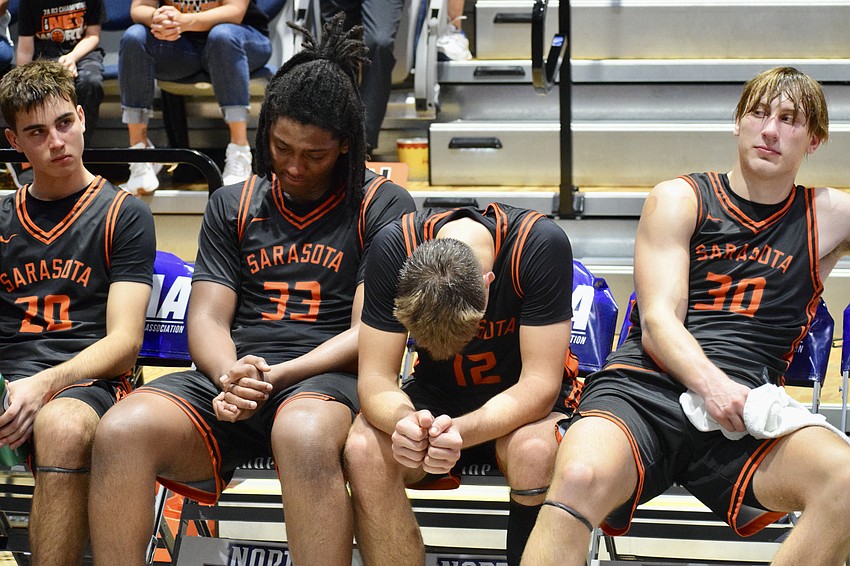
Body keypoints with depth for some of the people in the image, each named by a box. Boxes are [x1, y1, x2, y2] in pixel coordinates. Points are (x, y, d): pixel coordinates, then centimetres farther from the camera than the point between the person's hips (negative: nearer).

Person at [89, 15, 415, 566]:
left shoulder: (384, 206, 8)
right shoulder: (233, 206, 20)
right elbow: (207, 318, 12)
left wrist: (276, 377, -14)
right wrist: (230, 376, -12)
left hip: (325, 378, -3)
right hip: (231, 380, 4)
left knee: (303, 434, -42)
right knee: (122, 431, -28)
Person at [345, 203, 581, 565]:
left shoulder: (541, 245, -28)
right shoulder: (394, 247, -21)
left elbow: (539, 384, -27)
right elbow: (375, 377, -18)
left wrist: (462, 431, -44)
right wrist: (403, 421, -41)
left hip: (523, 401, -2)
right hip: (437, 394, 2)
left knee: (535, 452, -37)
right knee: (362, 449, -28)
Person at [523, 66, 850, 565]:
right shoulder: (680, 200, 13)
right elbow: (658, 323, 0)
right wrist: (709, 383, -19)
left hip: (742, 418, 2)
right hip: (643, 391, -1)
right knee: (579, 478, -37)